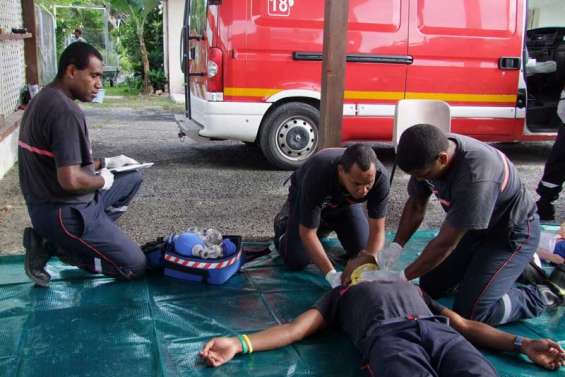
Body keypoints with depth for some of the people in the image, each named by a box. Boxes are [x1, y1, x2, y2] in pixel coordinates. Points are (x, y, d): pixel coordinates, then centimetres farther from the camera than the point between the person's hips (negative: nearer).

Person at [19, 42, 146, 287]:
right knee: (134, 266, -3)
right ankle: (52, 246, -1)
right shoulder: (66, 111, -23)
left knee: (132, 178, 21)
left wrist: (104, 163, 12)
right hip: (64, 212, -9)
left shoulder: (44, 99, 8)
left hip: (46, 203, 9)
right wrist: (103, 180, -9)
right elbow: (70, 180, -29)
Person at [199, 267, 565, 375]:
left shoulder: (412, 286, 44)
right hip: (389, 335, -3)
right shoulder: (341, 293, 38)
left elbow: (466, 325, 32)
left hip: (441, 332, 3)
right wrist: (238, 344, 5)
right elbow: (295, 328, 22)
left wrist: (522, 344, 14)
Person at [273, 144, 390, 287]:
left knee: (362, 252, -7)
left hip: (345, 202, 3)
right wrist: (331, 274, -43)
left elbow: (377, 230, -29)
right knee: (296, 261, -14)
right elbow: (307, 232, -36)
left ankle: (327, 225, 22)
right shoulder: (318, 175, -44)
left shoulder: (380, 176, -36)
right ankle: (284, 222, 18)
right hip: (305, 197, -3)